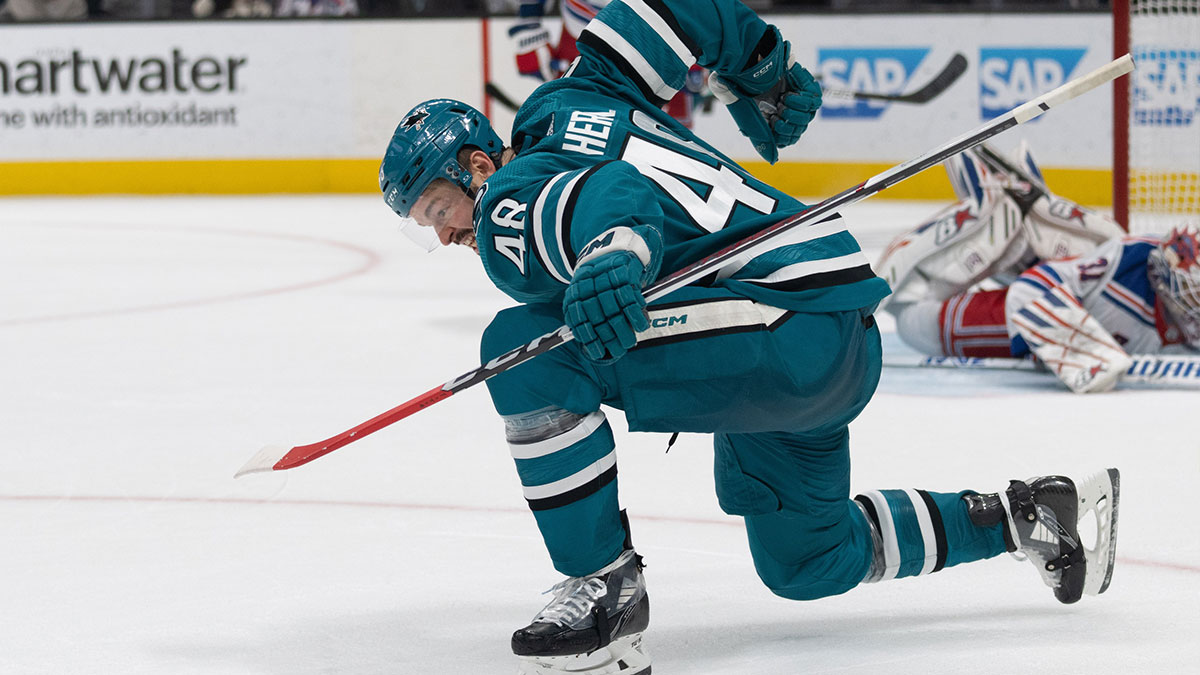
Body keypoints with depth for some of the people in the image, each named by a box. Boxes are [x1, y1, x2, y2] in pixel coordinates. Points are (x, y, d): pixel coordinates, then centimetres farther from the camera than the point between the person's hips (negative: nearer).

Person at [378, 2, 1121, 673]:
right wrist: (762, 69, 32)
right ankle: (1031, 515, 31)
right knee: (808, 563, 29)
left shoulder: (509, 205, -9)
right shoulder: (562, 105, 18)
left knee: (526, 349, -19)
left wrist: (614, 253, -51)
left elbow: (616, 194, -30)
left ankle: (606, 586, -14)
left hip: (787, 318, -11)